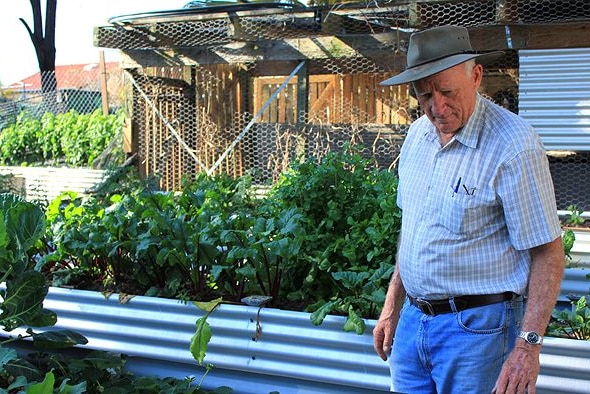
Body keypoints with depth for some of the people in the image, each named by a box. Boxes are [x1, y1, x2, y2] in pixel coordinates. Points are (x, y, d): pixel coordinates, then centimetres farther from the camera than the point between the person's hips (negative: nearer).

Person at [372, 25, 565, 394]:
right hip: (413, 319, 7)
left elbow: (548, 253, -15)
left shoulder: (514, 146, -17)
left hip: (477, 327, -6)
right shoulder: (418, 134, 6)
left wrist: (529, 344, -21)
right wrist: (392, 308, 16)